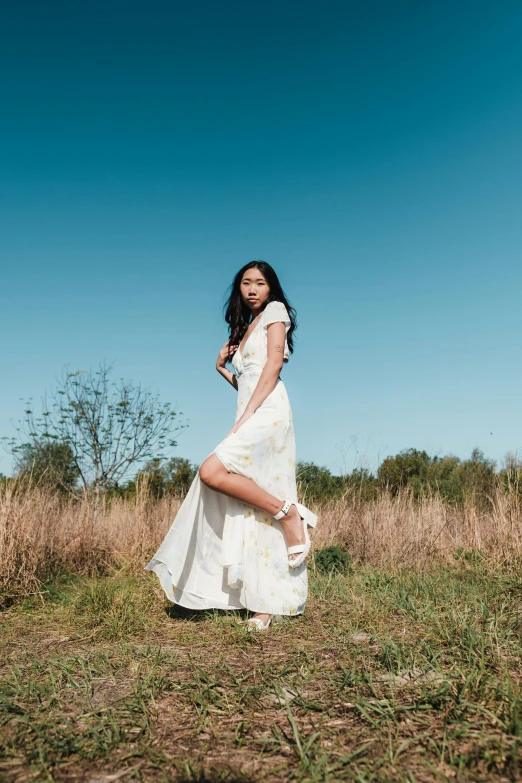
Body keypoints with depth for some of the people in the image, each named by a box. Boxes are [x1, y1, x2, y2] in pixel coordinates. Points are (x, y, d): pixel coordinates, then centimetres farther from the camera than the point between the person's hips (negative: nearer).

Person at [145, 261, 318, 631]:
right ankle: (267, 605, 4)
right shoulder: (244, 328, 28)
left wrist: (245, 416, -15)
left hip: (268, 413, -8)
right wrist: (221, 368, 14)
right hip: (250, 418, 8)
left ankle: (290, 514, -14)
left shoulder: (275, 311, 5)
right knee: (253, 517, 1)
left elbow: (274, 365, -10)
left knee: (212, 473, -25)